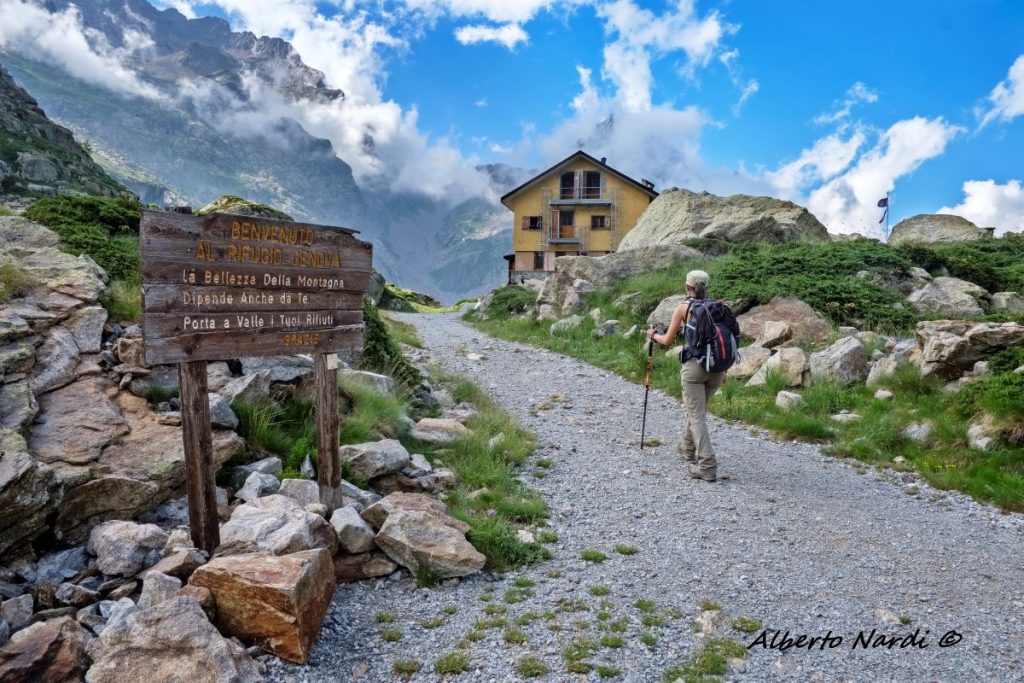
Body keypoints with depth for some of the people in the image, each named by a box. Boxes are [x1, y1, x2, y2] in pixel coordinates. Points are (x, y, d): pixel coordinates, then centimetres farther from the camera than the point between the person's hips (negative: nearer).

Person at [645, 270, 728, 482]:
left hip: (694, 365, -5)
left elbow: (668, 340, 4)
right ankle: (688, 448, 42)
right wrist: (724, 370, 17)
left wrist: (653, 335, 25)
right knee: (697, 409, 25)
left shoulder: (683, 308, -1)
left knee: (697, 415, -2)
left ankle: (707, 466, -9)